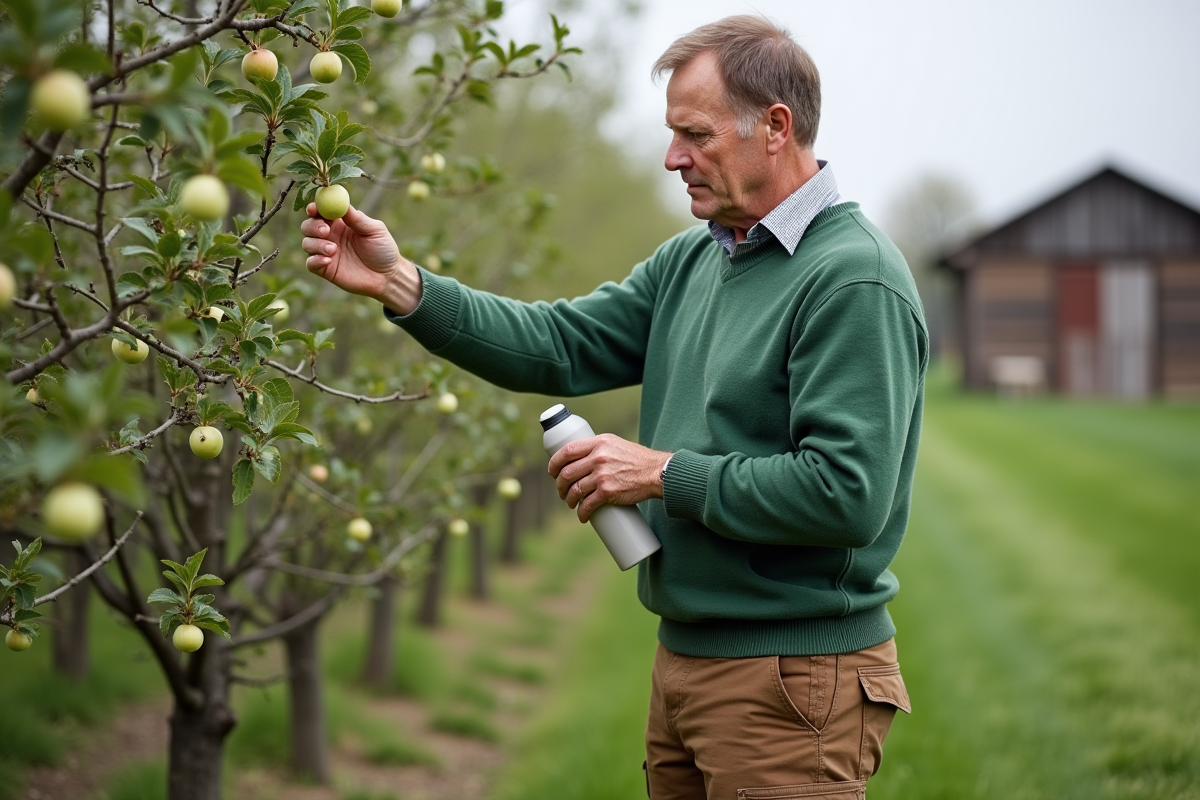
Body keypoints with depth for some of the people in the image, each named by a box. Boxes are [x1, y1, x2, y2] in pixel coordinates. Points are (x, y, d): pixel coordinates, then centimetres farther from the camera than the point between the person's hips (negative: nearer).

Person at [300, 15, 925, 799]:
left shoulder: (854, 281, -17)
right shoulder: (691, 261, 11)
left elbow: (847, 495, -25)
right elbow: (559, 346, 6)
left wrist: (664, 473, -17)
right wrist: (400, 283, -4)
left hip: (792, 682, -8)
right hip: (686, 660, 8)